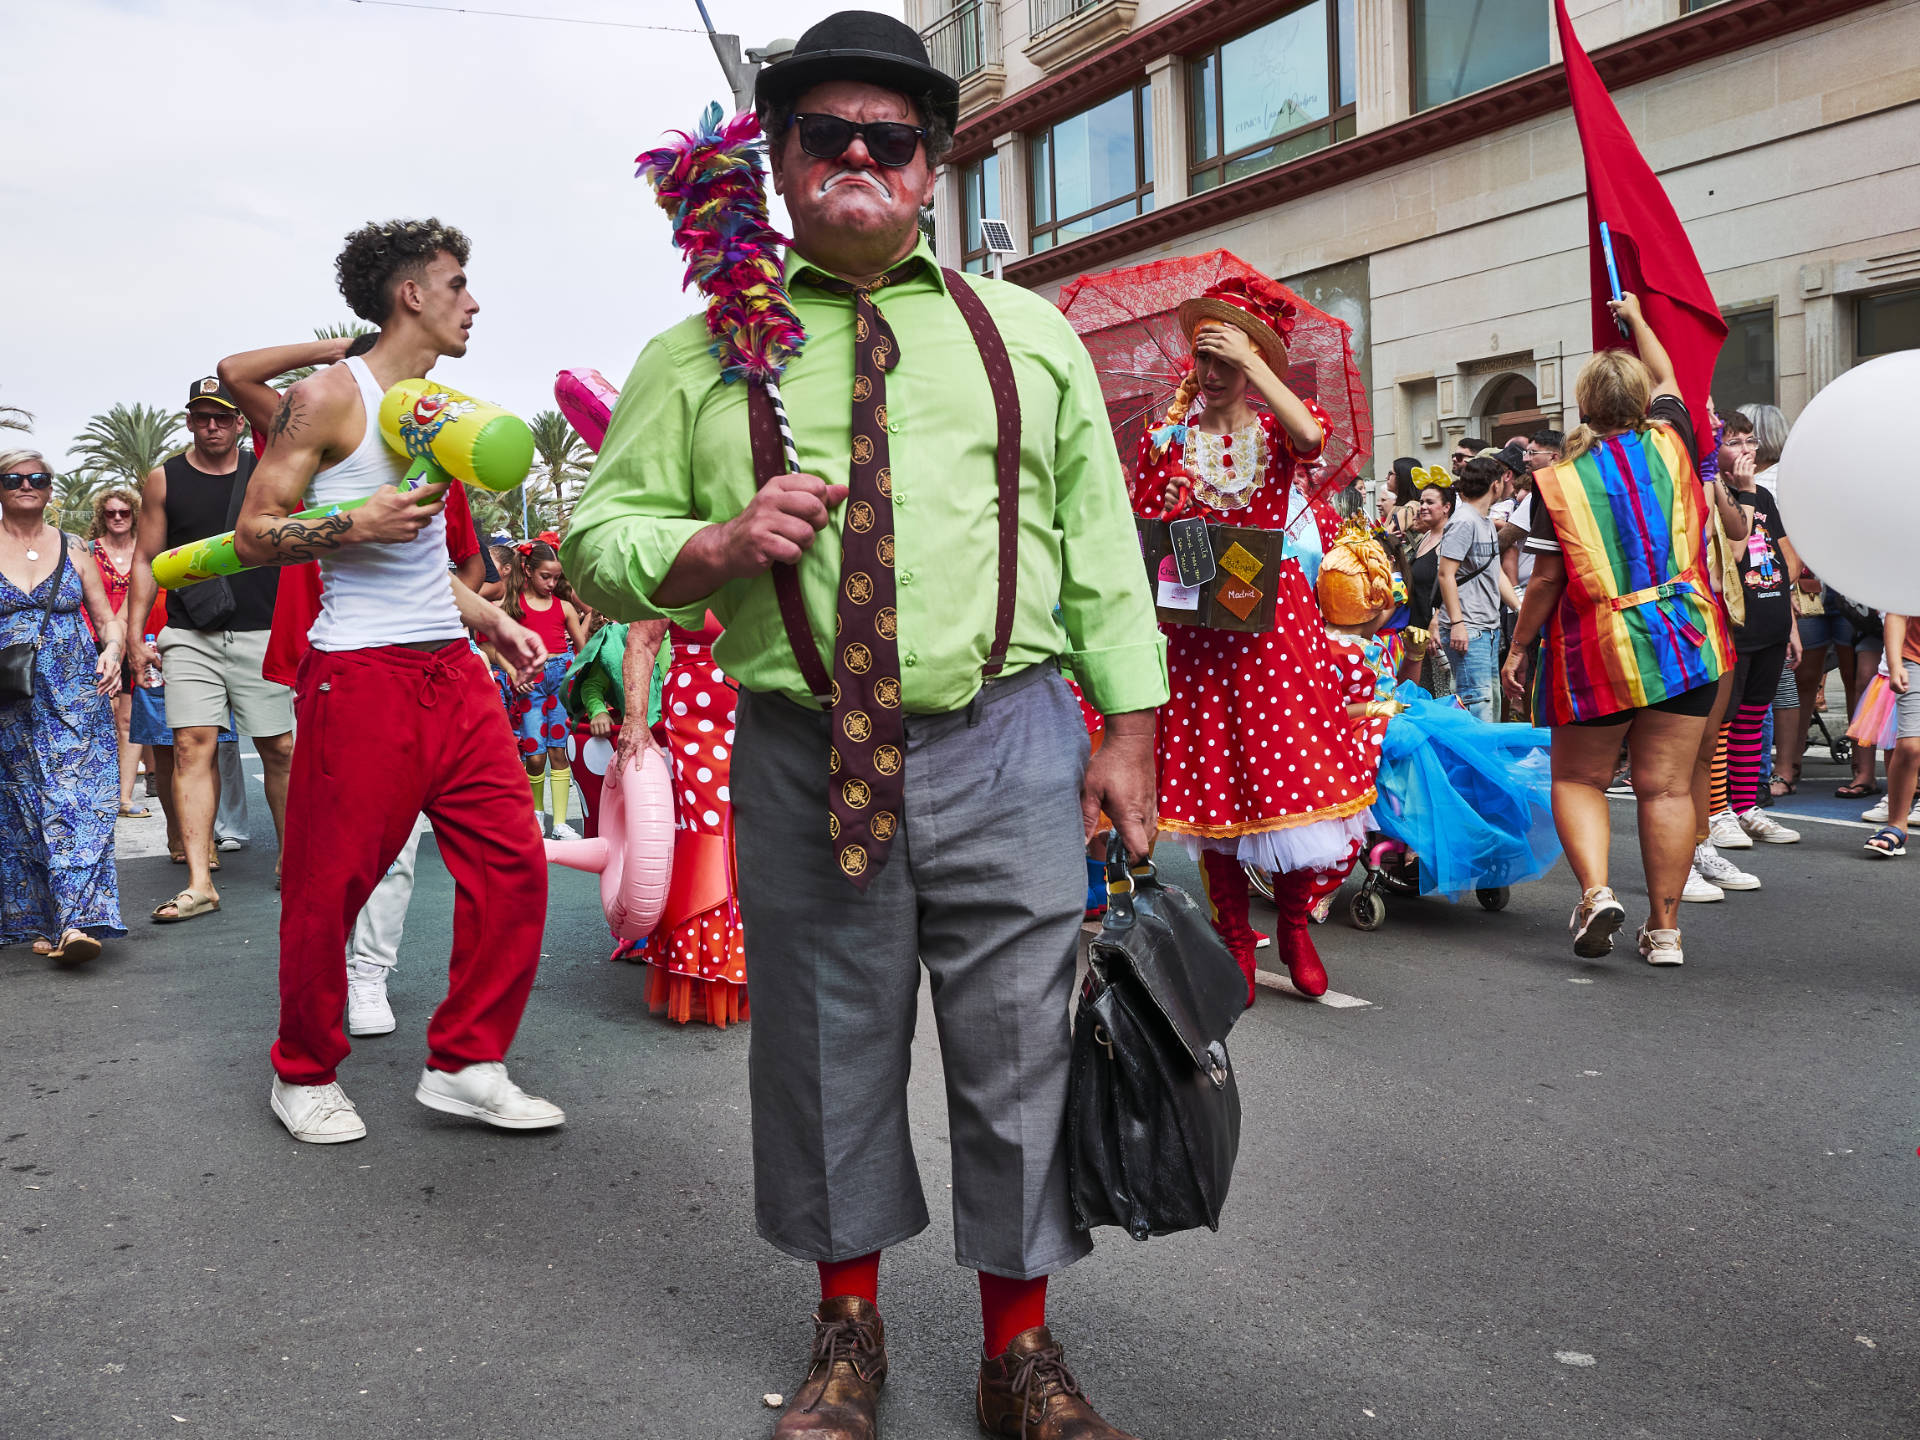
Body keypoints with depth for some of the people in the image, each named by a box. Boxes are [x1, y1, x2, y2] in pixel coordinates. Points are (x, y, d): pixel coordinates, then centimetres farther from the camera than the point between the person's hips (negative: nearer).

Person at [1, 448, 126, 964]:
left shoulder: (74, 549, 10)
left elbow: (110, 618, 13)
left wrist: (113, 650, -8)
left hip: (76, 698, 0)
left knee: (76, 798, -11)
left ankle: (77, 922, -19)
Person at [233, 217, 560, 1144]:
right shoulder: (329, 397, -3)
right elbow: (253, 536, -5)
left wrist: (491, 619, 22)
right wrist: (356, 523, -17)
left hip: (451, 668, 7)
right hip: (359, 675, -7)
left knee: (511, 862, 1)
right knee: (329, 885, -1)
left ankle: (464, 1065, 12)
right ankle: (304, 1074, 20)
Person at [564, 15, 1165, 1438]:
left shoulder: (1028, 335, 13)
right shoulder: (699, 354, 9)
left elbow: (1100, 545, 10)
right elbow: (601, 541, 7)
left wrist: (1131, 727, 4)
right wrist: (718, 545, -13)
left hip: (1008, 746, 1)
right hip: (801, 758, 0)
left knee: (1020, 1045, 5)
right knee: (828, 1050, 10)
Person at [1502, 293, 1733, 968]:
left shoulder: (1558, 481, -6)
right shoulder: (1671, 445, 2)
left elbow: (1546, 580, -7)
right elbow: (1667, 378, 24)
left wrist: (1518, 648, 5)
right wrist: (1636, 316, 38)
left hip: (1597, 648, -2)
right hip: (1684, 639, 3)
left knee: (1578, 778, 11)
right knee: (1666, 785, 5)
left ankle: (1595, 888, -11)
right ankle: (1664, 929, 8)